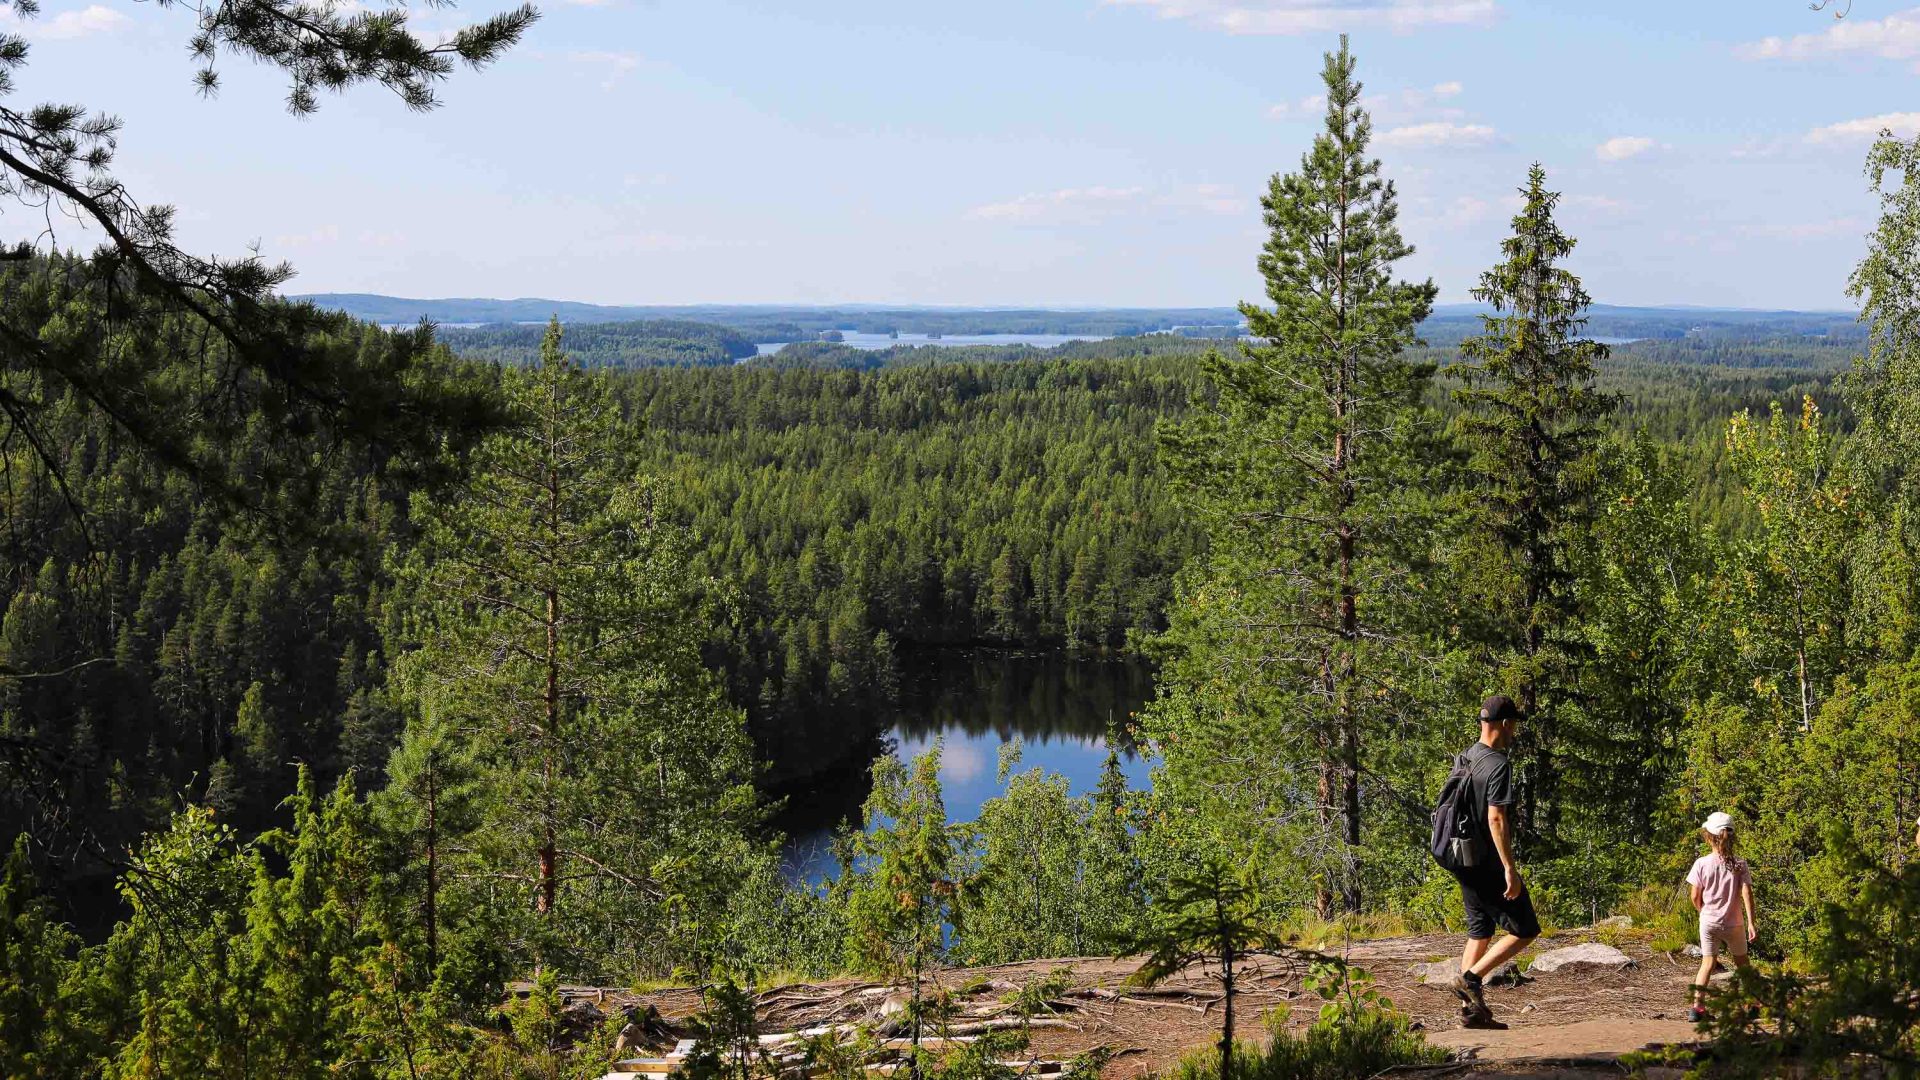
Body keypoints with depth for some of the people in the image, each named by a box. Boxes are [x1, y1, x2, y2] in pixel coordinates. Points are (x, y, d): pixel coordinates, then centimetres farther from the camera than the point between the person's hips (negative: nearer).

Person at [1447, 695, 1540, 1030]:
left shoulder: (1465, 758, 11)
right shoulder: (1498, 764, -16)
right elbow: (1496, 818, -22)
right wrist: (1510, 869, -21)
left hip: (1464, 861, 9)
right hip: (1489, 864, -9)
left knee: (1479, 932, 15)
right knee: (1525, 930, 0)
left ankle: (1471, 1009, 13)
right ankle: (1471, 977, -9)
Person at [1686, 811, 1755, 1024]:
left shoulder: (1701, 864, -9)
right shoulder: (1739, 864, -7)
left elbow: (1695, 897, -4)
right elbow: (1747, 894, -12)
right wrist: (1751, 923, -11)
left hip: (1709, 922, 0)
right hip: (1734, 923, 1)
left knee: (1707, 964, 2)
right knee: (1742, 963, 18)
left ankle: (1695, 1006, -10)